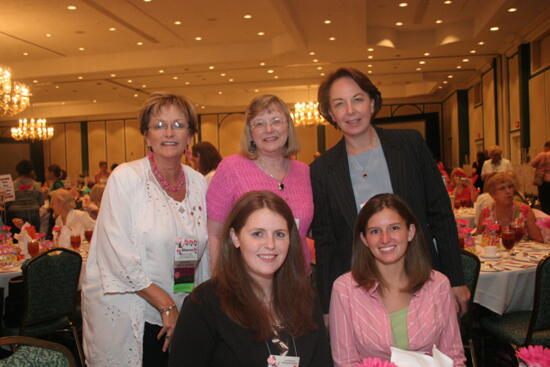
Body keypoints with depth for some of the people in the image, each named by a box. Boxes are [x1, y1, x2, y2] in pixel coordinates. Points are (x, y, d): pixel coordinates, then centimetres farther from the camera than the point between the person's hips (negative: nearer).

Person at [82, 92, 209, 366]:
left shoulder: (198, 183, 5)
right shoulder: (125, 178, -9)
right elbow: (118, 256, -15)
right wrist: (166, 305, -15)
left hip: (180, 314, 4)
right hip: (126, 314, -4)